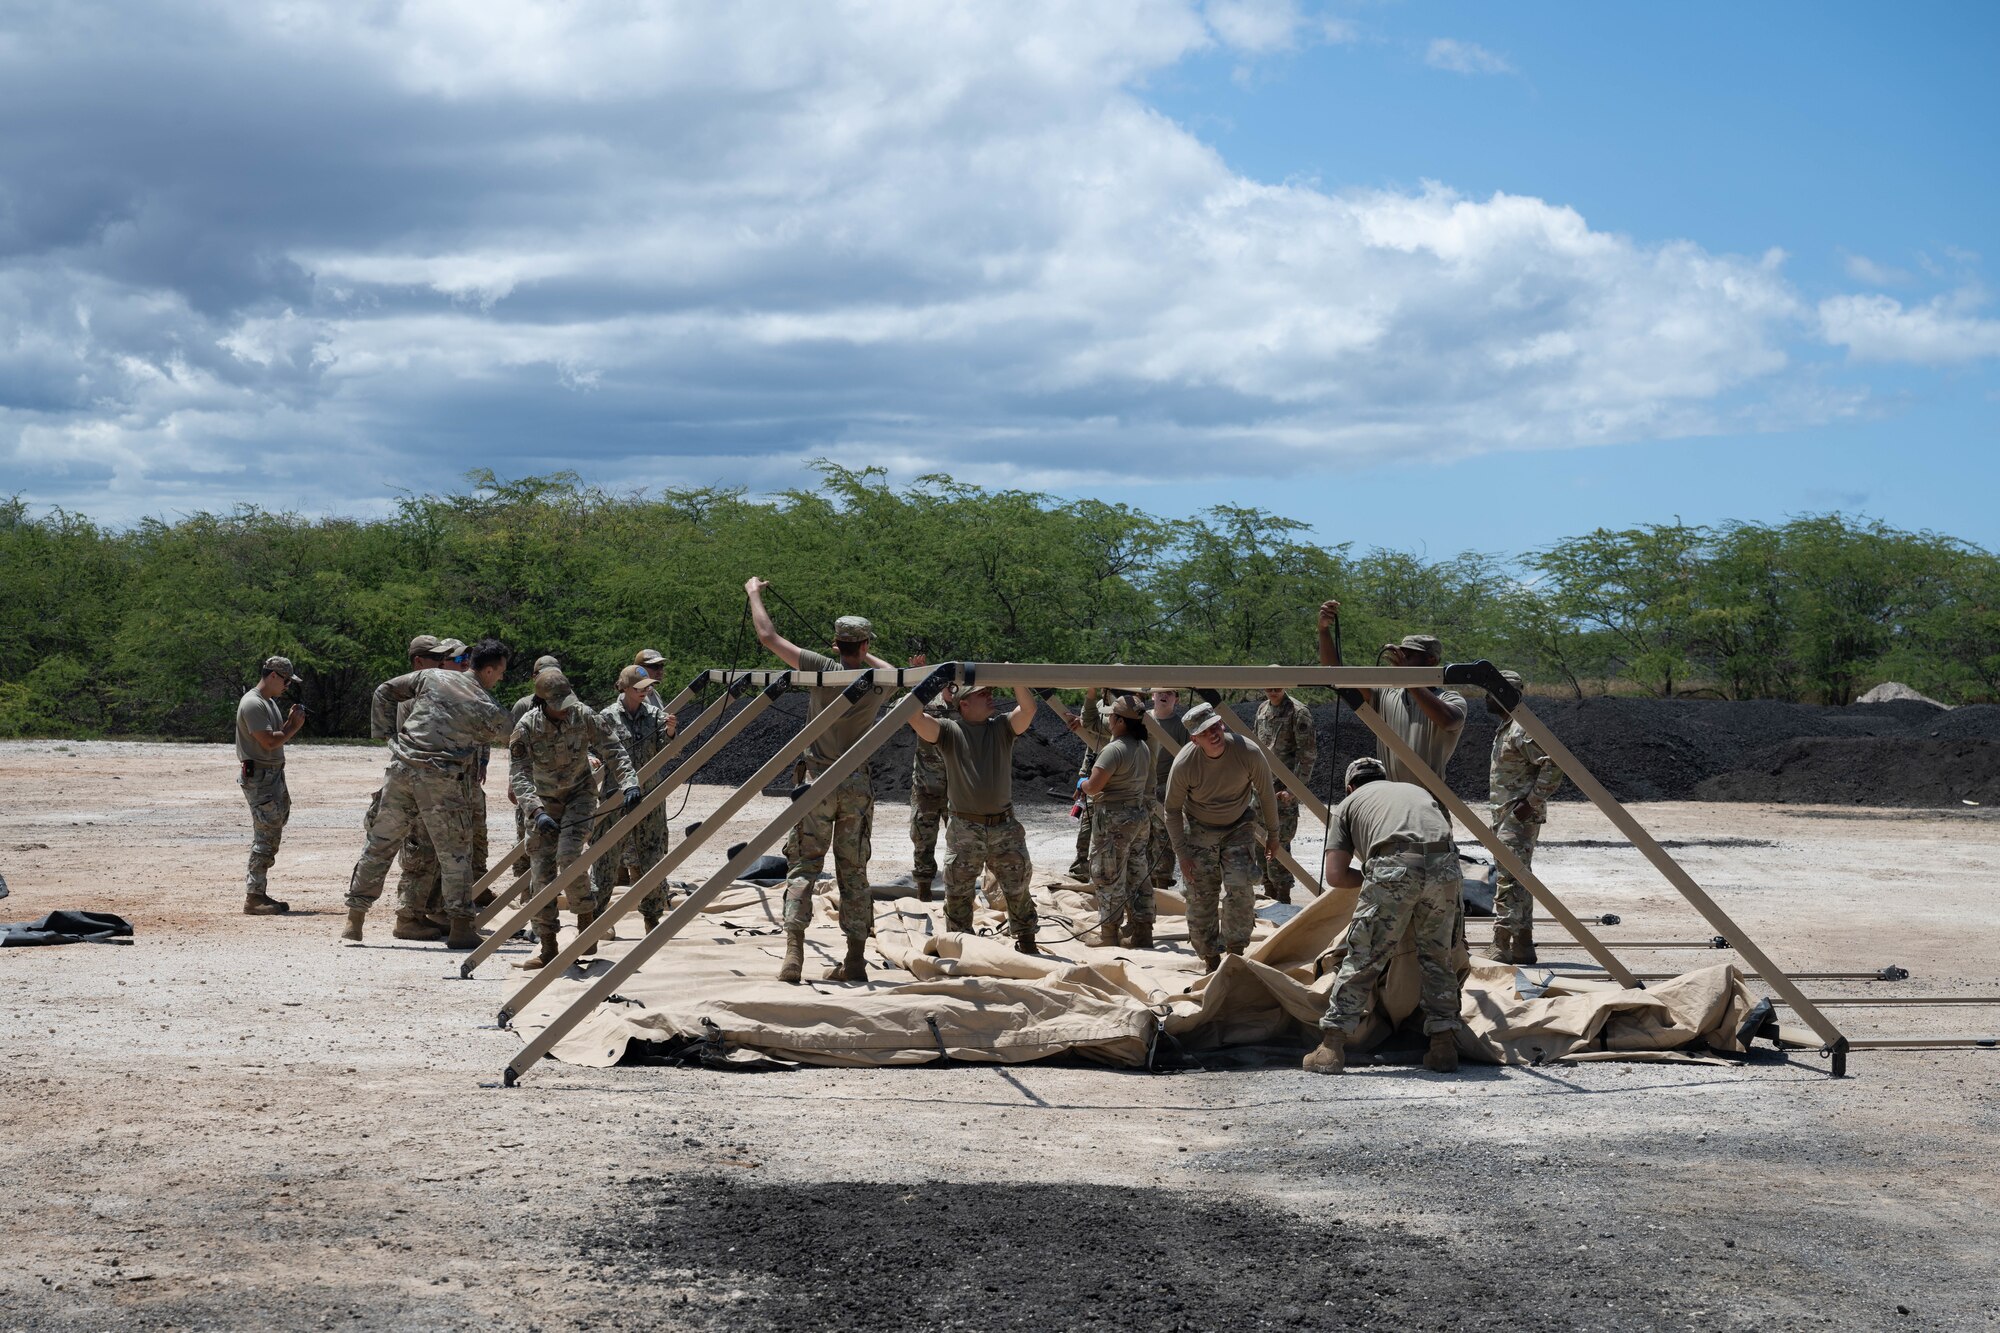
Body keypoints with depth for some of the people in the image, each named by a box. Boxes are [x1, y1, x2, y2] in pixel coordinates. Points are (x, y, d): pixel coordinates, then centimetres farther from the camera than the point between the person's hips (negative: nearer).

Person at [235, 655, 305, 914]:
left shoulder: (271, 703, 18)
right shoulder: (252, 703, -14)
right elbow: (269, 742, -21)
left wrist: (291, 722, 5)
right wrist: (294, 726, -8)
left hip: (274, 775, 10)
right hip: (258, 777, -10)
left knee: (271, 837, 12)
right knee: (265, 837, -11)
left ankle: (259, 893, 17)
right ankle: (253, 898, -9)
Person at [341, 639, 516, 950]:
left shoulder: (431, 677, 8)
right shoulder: (489, 711, -2)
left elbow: (383, 693, 14)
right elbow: (503, 734, 16)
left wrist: (394, 726, 20)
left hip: (402, 769, 4)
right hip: (441, 781, -4)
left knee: (379, 845, 12)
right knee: (455, 853, 8)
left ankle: (354, 922, 15)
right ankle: (460, 928, 6)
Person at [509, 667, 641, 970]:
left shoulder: (583, 716, -18)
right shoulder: (526, 728, -21)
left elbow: (613, 751, -12)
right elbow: (519, 776, -26)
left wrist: (629, 783, -28)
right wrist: (537, 812, -40)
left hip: (579, 795, -1)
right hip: (545, 801, 1)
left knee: (568, 855, -25)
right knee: (542, 870, -4)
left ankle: (587, 923, -8)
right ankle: (548, 949, 2)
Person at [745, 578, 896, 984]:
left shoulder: (822, 669, -7)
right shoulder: (875, 681, 0)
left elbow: (768, 636, -1)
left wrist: (754, 593, 14)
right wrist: (861, 654, 34)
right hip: (858, 783, 2)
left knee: (803, 866, 0)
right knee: (854, 872, 9)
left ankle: (793, 954, -14)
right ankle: (855, 960, 7)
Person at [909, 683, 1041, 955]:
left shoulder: (1002, 728, 7)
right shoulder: (949, 730, 0)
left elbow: (1028, 710, -11)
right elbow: (915, 717, -15)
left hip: (1004, 827, 2)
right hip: (965, 828, -2)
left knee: (1018, 889, 10)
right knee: (958, 892, 3)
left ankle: (1026, 941, 25)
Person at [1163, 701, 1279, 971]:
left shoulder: (1248, 752, -23)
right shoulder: (1183, 764, -24)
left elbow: (1266, 794, -6)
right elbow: (1172, 809, -9)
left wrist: (1272, 833, 5)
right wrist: (1181, 853, -10)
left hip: (1239, 828, 0)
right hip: (1199, 831, 0)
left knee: (1240, 888, -16)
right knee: (1201, 897, -1)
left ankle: (1235, 949, -2)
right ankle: (1210, 958, 15)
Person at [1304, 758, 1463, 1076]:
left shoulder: (1349, 804, 27)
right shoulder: (1417, 790, 38)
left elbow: (1335, 875, 17)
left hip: (1393, 869, -3)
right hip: (1444, 867, 3)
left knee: (1363, 958, 3)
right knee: (1438, 957, 18)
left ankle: (1331, 1047, 2)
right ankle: (1444, 1045, 17)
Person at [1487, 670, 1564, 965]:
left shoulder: (1523, 730, -15)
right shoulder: (1504, 730, 17)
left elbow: (1554, 766, -21)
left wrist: (1532, 802, -21)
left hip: (1520, 817, -11)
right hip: (1506, 816, 11)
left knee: (1508, 881, -13)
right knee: (1518, 880, 13)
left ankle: (1502, 948, -16)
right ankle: (1522, 946, 17)